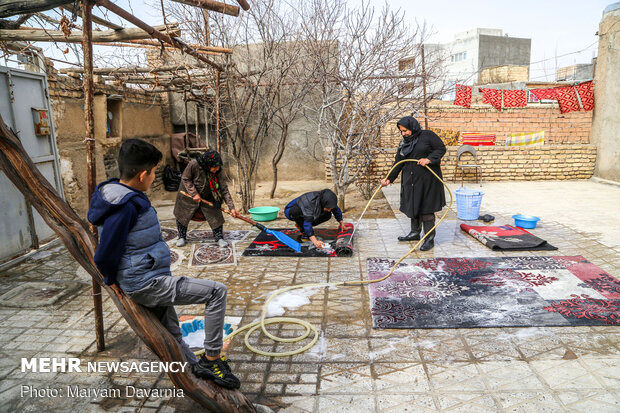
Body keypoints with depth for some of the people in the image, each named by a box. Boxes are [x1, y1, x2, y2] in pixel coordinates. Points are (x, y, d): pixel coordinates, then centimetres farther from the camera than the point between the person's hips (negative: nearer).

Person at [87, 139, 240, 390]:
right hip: (147, 285, -11)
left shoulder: (117, 194, 6)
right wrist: (111, 280, -3)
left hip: (149, 280, 11)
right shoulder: (126, 206, -26)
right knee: (217, 292, -10)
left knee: (170, 329, 25)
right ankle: (212, 358, 0)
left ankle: (196, 365, 45)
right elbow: (104, 256, -22)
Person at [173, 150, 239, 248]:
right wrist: (194, 193, -26)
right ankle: (182, 237, 29)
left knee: (216, 216, -5)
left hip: (208, 197, 2)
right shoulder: (194, 164, -31)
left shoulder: (217, 172, -21)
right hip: (188, 195, -2)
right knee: (182, 216, 8)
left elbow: (224, 190, -19)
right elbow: (185, 179, -18)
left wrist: (231, 207, -23)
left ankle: (219, 238, 10)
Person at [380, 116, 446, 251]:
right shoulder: (404, 144, 13)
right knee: (413, 206, 12)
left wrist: (429, 159, -19)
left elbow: (441, 148, -5)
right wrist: (389, 178, 2)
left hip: (427, 179, -6)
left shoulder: (428, 135, -3)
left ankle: (430, 238, 2)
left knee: (426, 208, -5)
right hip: (410, 180, 6)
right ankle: (415, 232, 28)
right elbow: (398, 163, 11)